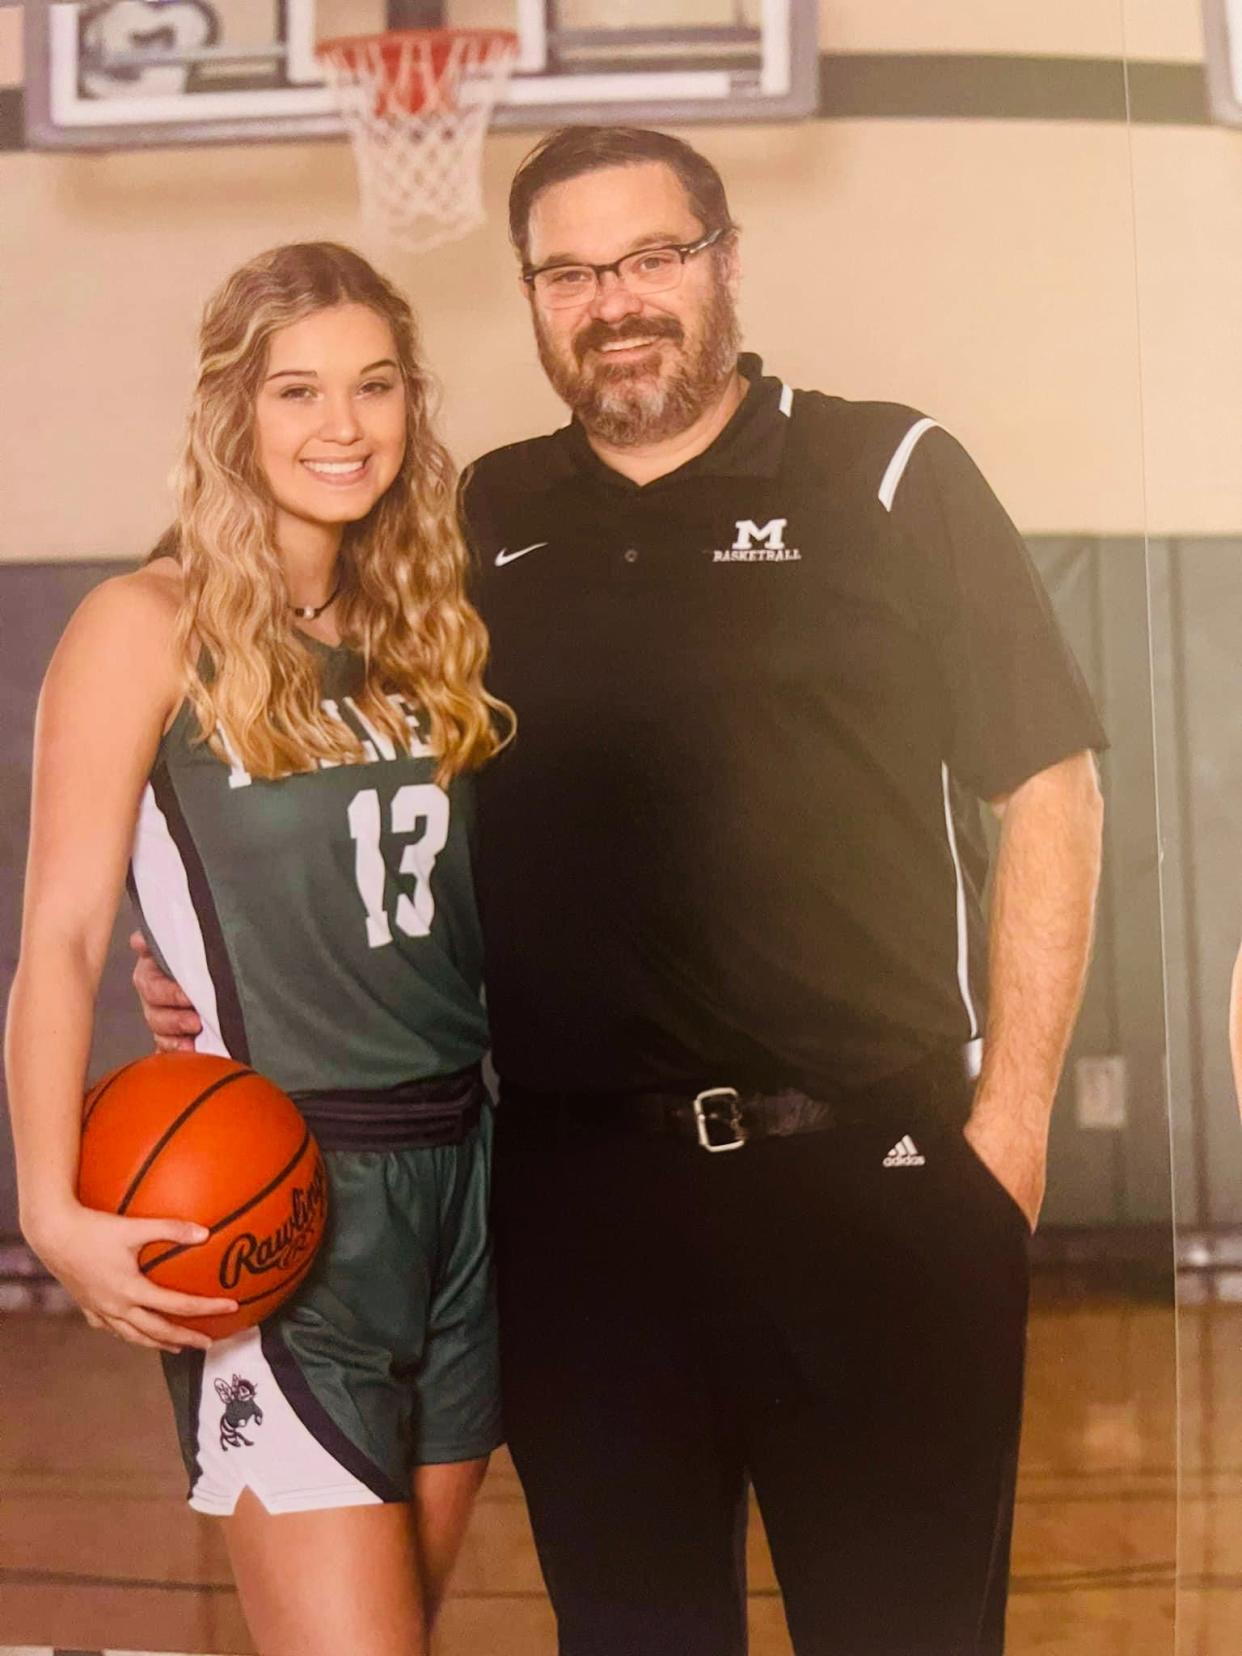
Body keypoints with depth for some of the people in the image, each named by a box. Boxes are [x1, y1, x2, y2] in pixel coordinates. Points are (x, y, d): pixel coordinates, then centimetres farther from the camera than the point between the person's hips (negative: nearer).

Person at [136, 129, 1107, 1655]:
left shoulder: (889, 475, 1)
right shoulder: (476, 525, 11)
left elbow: (1047, 789, 0)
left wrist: (1010, 1114, -6)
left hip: (870, 1174, -2)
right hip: (571, 1188, 3)